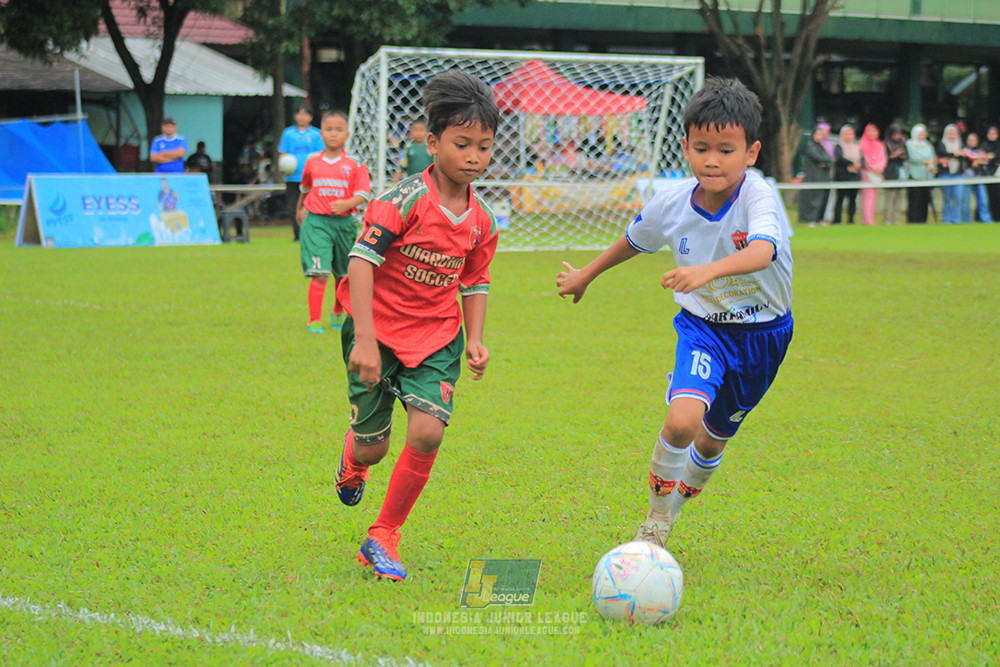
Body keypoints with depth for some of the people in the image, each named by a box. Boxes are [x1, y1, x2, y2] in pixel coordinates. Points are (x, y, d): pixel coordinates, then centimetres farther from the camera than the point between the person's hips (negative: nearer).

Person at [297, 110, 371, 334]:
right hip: (316, 222, -1)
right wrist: (300, 209, 37)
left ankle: (338, 313, 40)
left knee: (344, 275, 15)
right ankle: (314, 321, -11)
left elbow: (363, 193, -8)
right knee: (319, 273, -15)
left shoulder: (354, 164, -1)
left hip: (344, 222, 1)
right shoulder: (312, 163, 6)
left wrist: (347, 204, -26)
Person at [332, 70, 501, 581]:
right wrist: (364, 340, -28)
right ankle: (352, 465, 45)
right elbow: (362, 260, -23)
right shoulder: (405, 200, -19)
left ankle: (383, 537, 1)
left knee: (427, 433, -16)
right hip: (378, 332, -4)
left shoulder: (480, 219, 0)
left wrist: (475, 340, 2)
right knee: (373, 445, 3)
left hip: (436, 337, 4)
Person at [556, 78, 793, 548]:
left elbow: (762, 251, -47)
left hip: (761, 333, -1)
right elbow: (634, 241, 11)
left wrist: (708, 270, -65)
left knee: (713, 438, 15)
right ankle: (656, 519, -1)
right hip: (703, 325, 1)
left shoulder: (758, 195, -26)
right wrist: (587, 275, 25)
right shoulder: (672, 202, -13)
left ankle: (676, 501, 46)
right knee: (682, 420, -25)